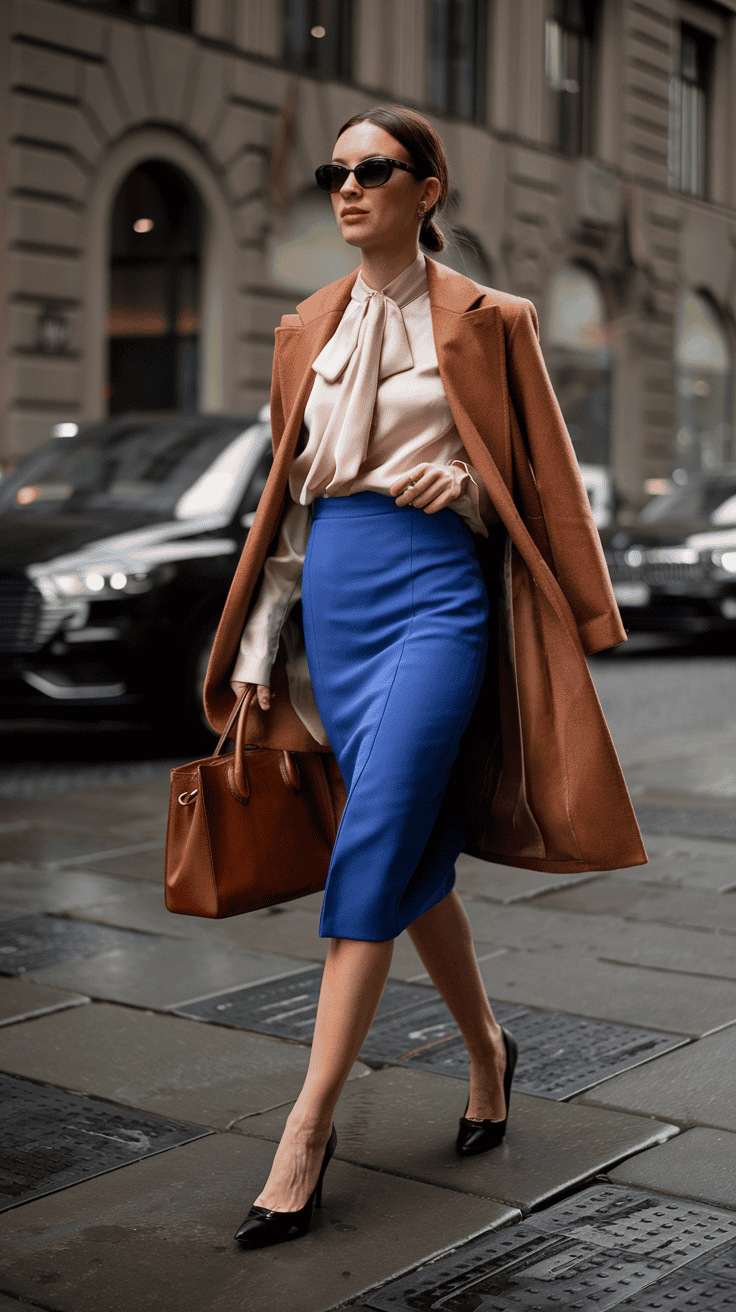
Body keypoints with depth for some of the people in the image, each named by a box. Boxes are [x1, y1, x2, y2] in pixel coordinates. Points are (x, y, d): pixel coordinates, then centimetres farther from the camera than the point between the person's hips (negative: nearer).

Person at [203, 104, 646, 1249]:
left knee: (374, 842, -14)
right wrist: (258, 649, 12)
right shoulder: (309, 329, 14)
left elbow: (537, 474, 7)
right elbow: (288, 496, 16)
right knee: (416, 850, 9)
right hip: (334, 596, 5)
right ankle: (487, 1051, 29)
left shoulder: (480, 319, 2)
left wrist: (466, 482, -14)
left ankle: (309, 1132, -10)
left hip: (434, 589, -5)